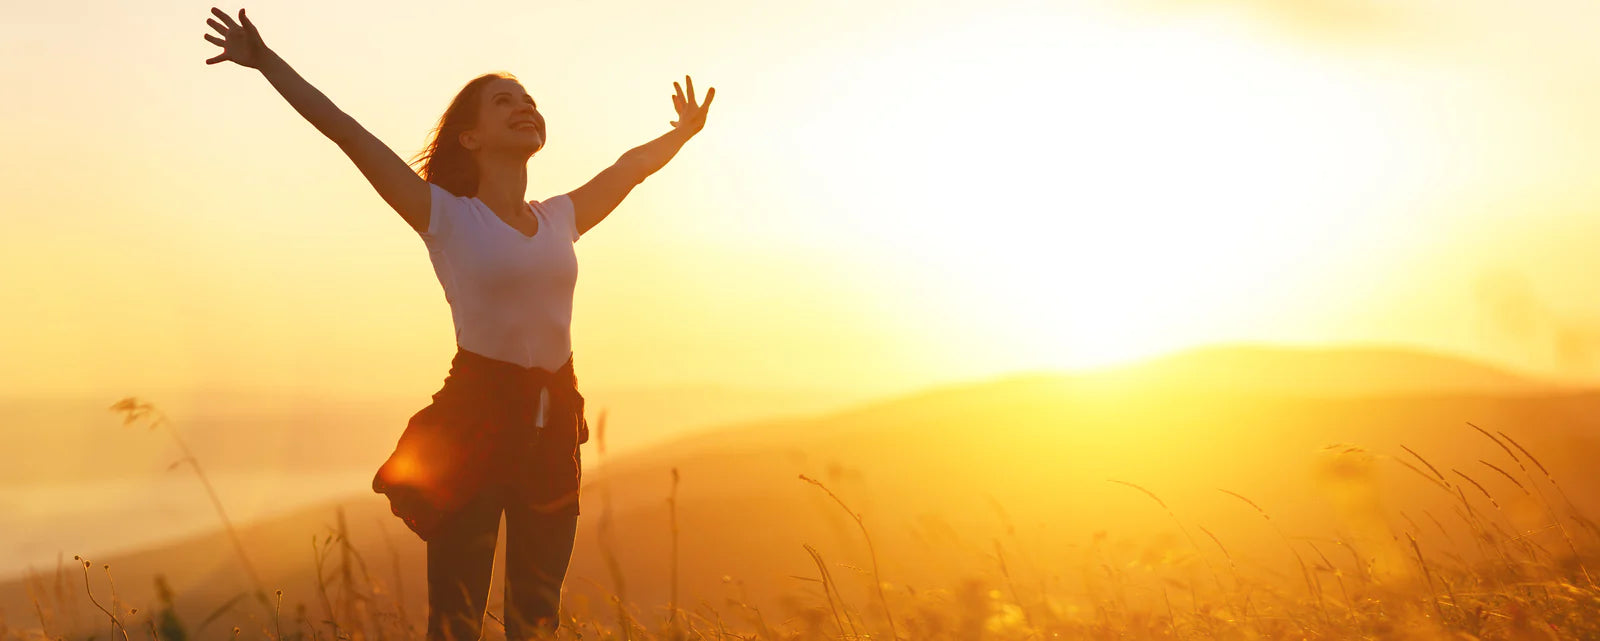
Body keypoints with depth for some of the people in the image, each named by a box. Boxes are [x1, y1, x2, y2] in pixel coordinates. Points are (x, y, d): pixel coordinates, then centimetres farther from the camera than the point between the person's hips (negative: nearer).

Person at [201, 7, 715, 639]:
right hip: (473, 419, -5)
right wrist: (267, 61, -9)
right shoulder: (447, 217, -3)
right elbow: (347, 132, -7)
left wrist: (683, 132, 42)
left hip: (552, 425, 5)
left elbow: (630, 166, 27)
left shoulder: (561, 218, 11)